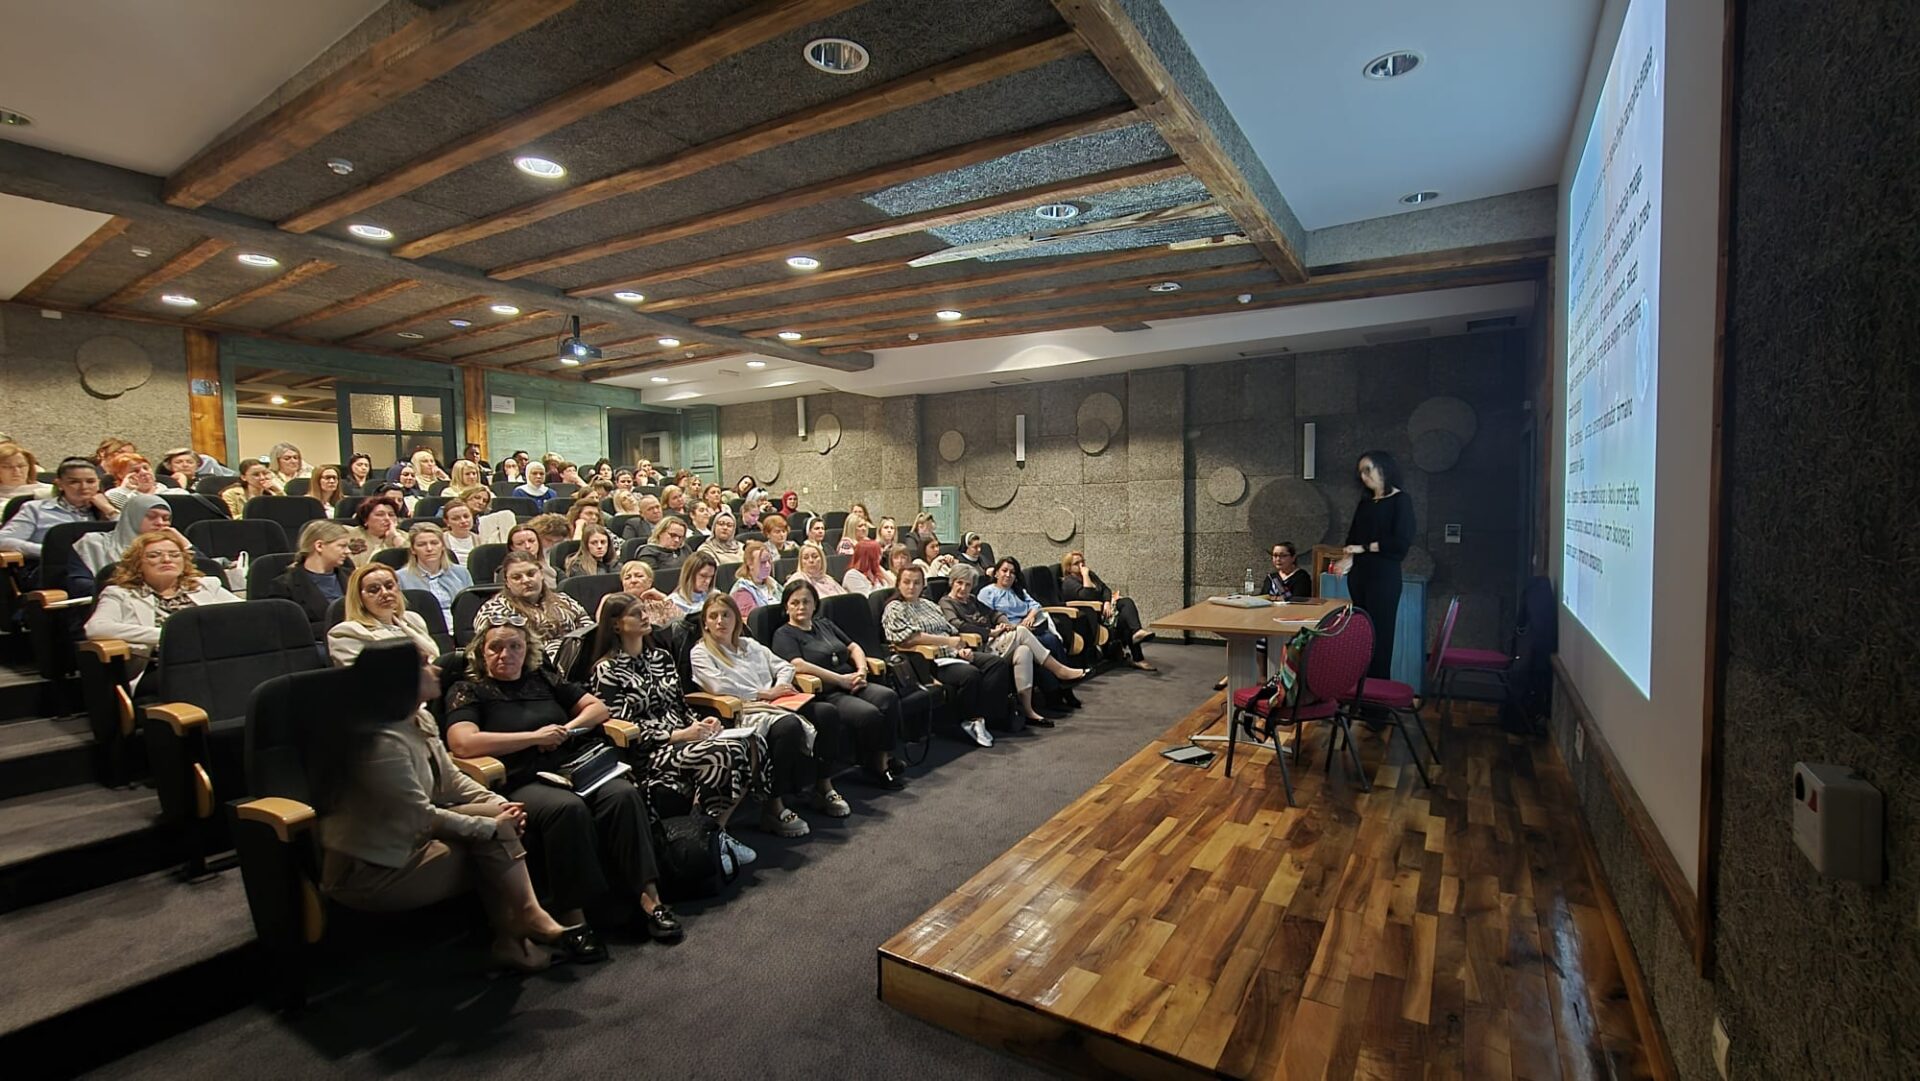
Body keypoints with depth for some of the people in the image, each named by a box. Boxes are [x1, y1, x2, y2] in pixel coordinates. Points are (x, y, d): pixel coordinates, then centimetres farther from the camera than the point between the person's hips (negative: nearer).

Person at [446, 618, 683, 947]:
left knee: (624, 794, -26)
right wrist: (535, 736, -9)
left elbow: (598, 708, 21)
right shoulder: (467, 691, 9)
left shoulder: (542, 678, 22)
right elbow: (463, 743, -10)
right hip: (521, 784, -4)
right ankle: (572, 917, -27)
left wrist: (566, 730, 1)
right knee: (568, 808, -37)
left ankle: (648, 897, -24)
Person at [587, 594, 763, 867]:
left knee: (753, 742, -20)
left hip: (684, 738, 7)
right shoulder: (606, 671, -3)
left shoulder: (661, 657, 18)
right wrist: (677, 735, -17)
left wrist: (700, 723, -2)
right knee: (729, 752, -32)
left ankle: (717, 828, -9)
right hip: (648, 756, -7)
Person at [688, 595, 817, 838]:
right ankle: (773, 807, -27)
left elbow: (784, 667, 24)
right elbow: (720, 686, -8)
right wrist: (765, 693, -8)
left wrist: (781, 687, 1)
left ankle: (824, 786, -8)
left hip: (774, 706, 6)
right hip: (744, 712, -6)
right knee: (789, 726, -36)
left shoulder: (750, 644, 26)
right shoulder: (701, 652, 8)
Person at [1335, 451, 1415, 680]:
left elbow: (1402, 542, -11)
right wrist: (1349, 558, -6)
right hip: (1359, 574, 6)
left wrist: (1364, 547, -6)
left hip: (1384, 575, -6)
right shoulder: (1365, 502, 17)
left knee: (1379, 635, -5)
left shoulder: (1400, 500, -2)